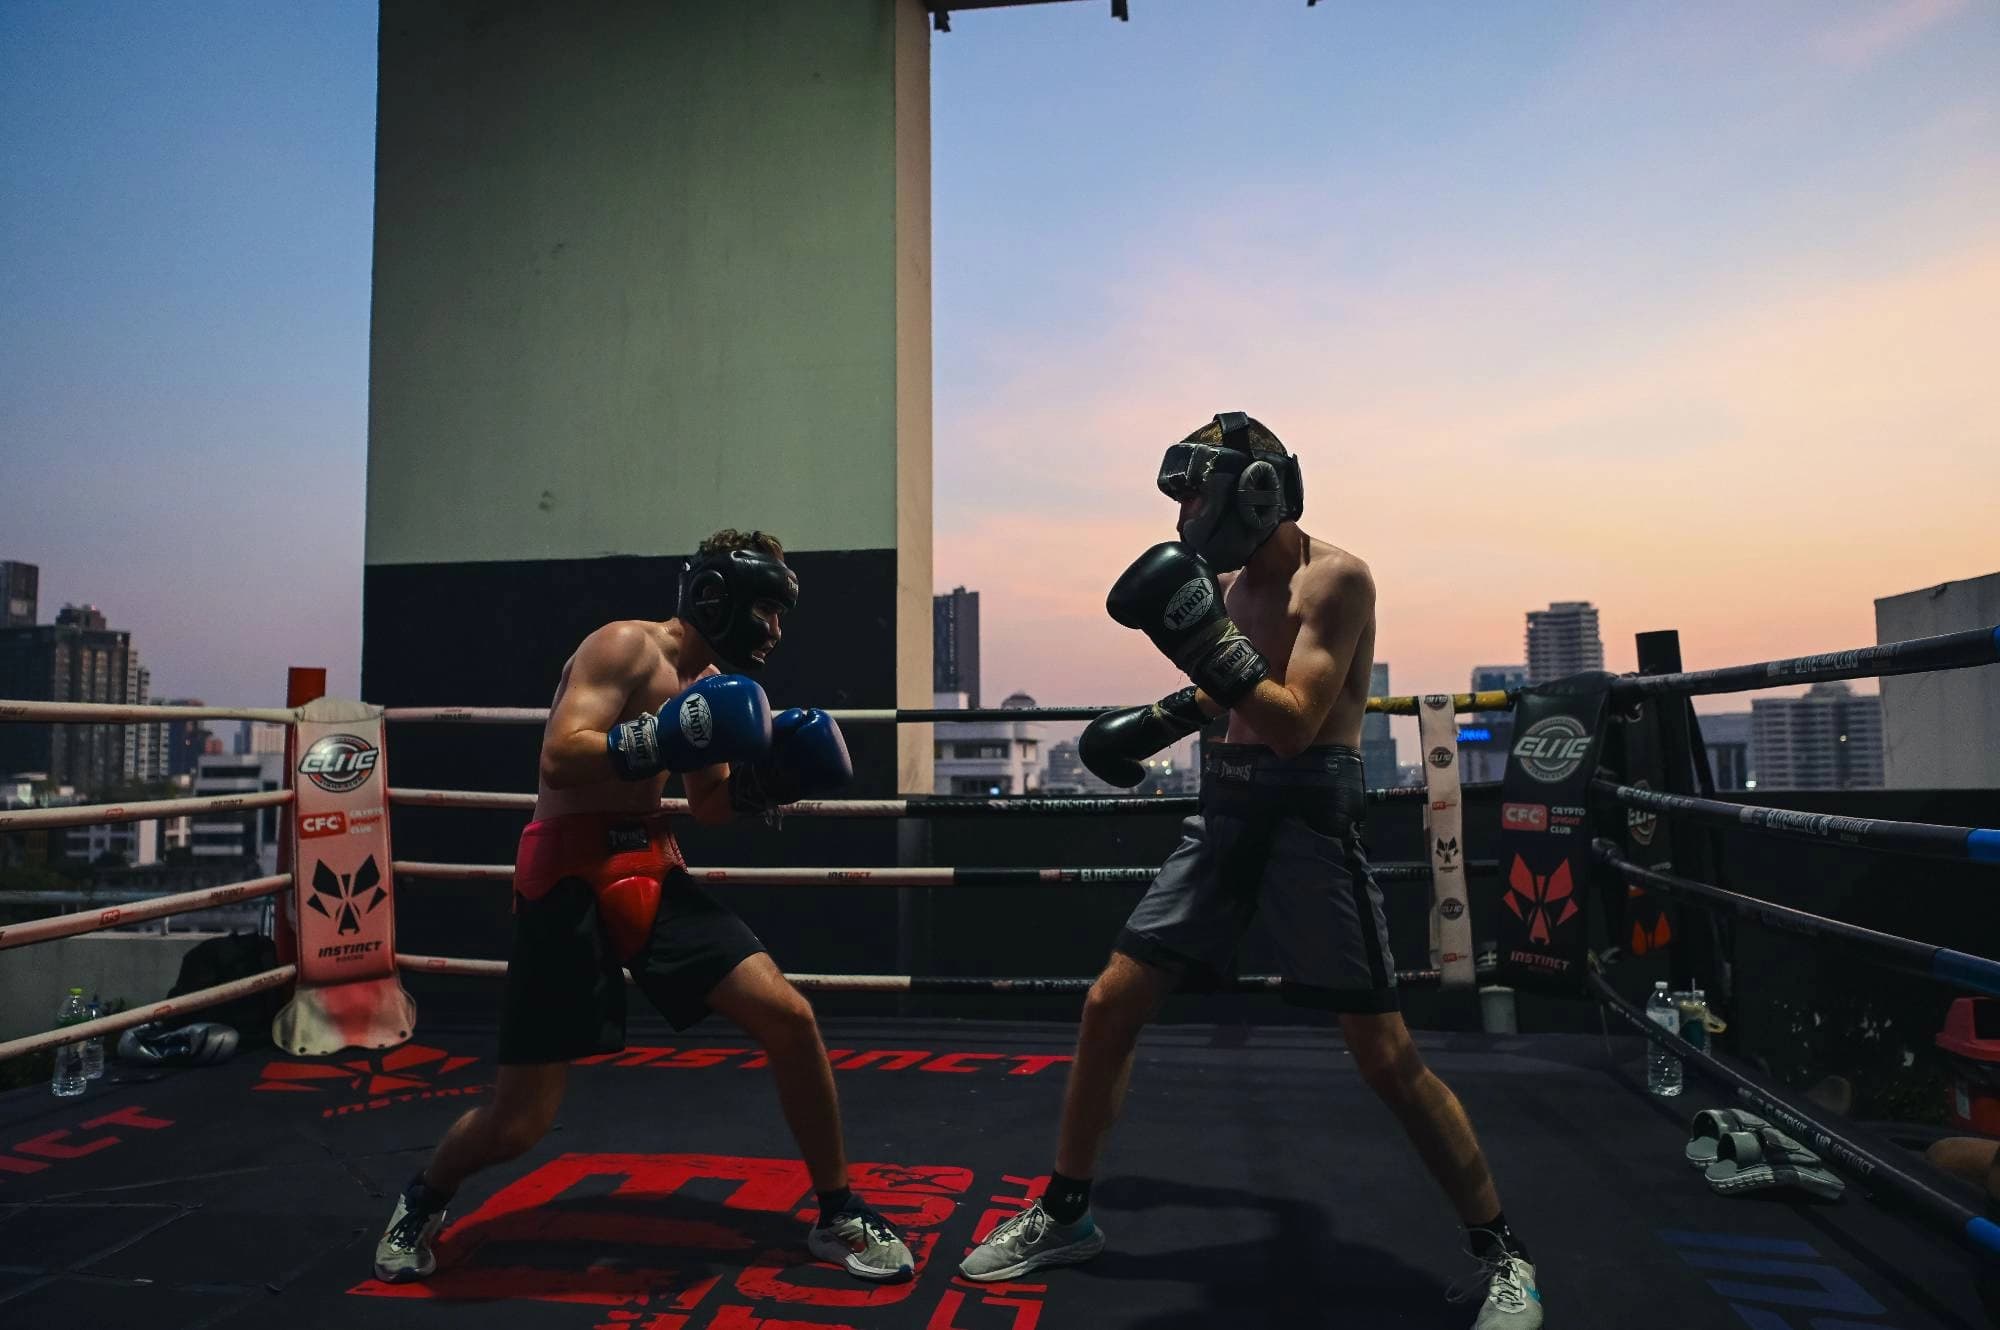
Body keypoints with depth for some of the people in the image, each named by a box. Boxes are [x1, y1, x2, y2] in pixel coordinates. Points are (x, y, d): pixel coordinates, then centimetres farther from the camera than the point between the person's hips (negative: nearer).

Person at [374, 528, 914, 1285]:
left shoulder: (711, 680, 13)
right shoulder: (628, 646, -12)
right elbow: (560, 760, -24)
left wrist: (767, 776, 3)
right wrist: (664, 738, -33)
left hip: (651, 870, 7)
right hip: (569, 879, -7)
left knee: (788, 1017, -7)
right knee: (518, 1122, -2)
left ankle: (837, 1216, 10)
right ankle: (422, 1202, 33)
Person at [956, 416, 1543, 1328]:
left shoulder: (1334, 577, -11)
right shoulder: (1225, 583, 11)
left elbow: (1295, 724, -22)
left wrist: (1210, 642, -30)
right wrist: (1163, 718, 17)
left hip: (1308, 819, -7)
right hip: (1225, 811, 7)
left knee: (1386, 1057, -4)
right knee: (1109, 1005, 4)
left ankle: (1502, 1256, 17)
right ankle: (1064, 1215, 21)